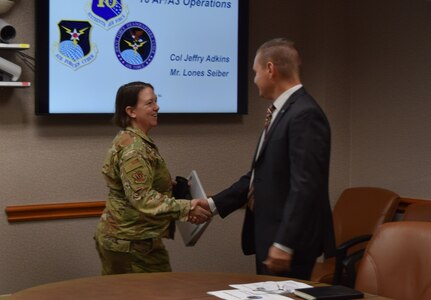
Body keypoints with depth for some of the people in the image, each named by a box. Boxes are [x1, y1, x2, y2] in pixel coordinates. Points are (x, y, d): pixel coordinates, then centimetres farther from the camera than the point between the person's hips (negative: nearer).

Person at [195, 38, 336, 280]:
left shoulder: (305, 114, -18)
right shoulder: (283, 111, 14)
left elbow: (305, 186, -23)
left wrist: (284, 243, -24)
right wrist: (215, 204, 16)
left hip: (288, 239, -10)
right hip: (269, 234, 10)